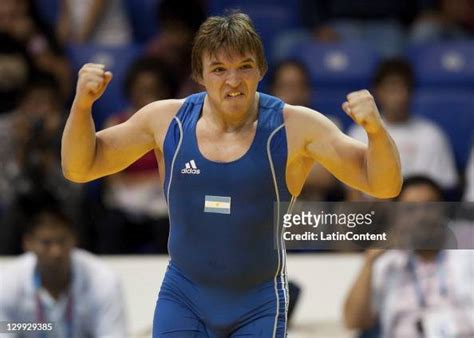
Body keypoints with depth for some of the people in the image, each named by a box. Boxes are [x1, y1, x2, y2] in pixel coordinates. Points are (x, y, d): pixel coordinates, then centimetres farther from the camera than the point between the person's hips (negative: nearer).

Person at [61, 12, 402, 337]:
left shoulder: (296, 128, -11)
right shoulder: (166, 120, -4)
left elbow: (383, 185, -13)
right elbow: (80, 168, 5)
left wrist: (375, 128, -34)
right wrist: (82, 105, -13)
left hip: (259, 307, -2)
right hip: (182, 298, 2)